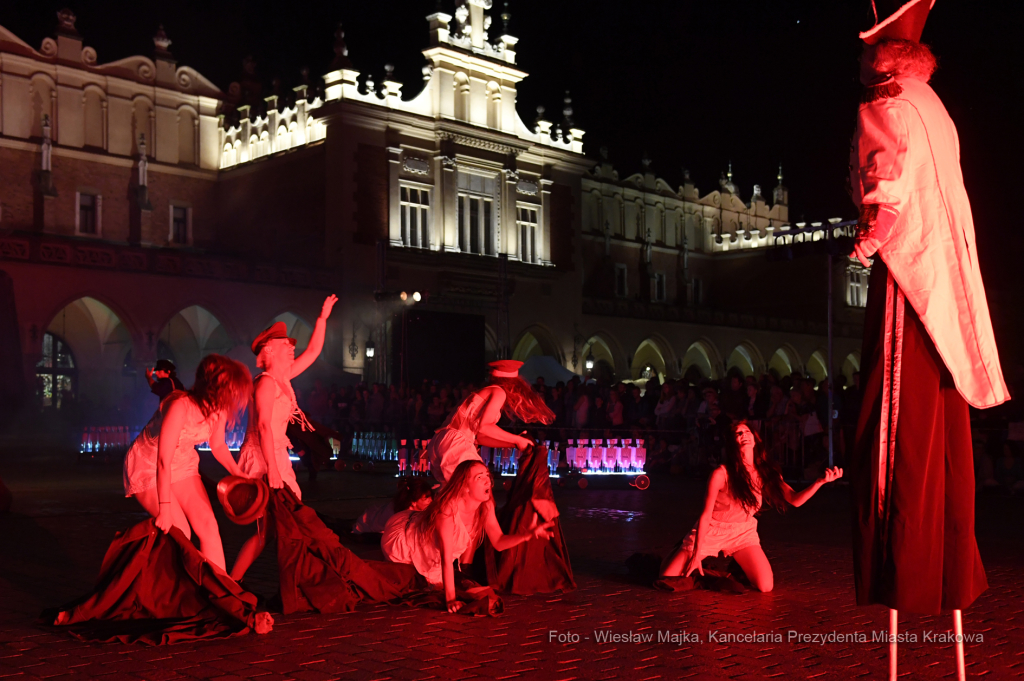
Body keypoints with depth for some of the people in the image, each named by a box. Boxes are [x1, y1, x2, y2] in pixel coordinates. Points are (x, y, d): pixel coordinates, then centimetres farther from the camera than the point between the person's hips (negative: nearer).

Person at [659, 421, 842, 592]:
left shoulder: (767, 473, -9)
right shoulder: (722, 473, -22)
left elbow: (795, 500, -13)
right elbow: (706, 514, -17)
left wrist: (820, 482, -29)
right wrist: (696, 553, -16)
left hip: (743, 532, 3)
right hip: (710, 531, -3)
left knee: (765, 586, -15)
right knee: (667, 579, -10)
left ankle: (737, 568, 17)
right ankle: (681, 552, 24)